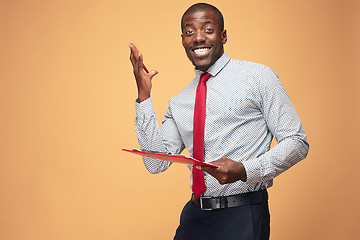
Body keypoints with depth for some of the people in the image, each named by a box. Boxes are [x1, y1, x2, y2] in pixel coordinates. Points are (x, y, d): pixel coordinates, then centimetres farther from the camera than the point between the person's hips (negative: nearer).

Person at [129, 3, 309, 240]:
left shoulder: (258, 77, -3)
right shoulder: (179, 102, 12)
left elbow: (297, 142, -5)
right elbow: (156, 163, 4)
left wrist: (244, 171, -20)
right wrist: (144, 96, 1)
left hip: (242, 217, -4)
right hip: (193, 217, 5)